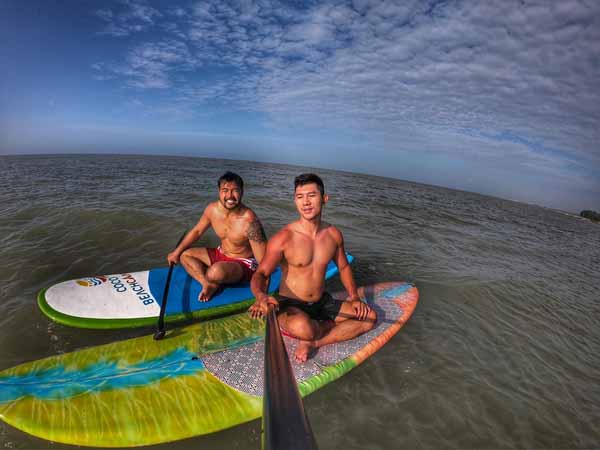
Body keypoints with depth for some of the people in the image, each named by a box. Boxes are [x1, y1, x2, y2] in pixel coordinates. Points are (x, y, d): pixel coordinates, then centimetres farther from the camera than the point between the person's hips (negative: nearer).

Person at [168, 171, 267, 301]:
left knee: (217, 271, -36)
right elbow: (197, 231, 10)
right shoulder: (212, 209, -10)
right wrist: (177, 252, 12)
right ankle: (207, 284, -16)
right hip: (221, 254, 8)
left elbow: (263, 262, -31)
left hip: (244, 264, -7)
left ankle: (212, 283, 0)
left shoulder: (249, 221, -30)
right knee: (185, 255, 6)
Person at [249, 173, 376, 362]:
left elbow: (343, 267, 12)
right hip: (290, 305, -5)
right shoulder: (283, 238, -19)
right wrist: (261, 296, -40)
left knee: (369, 317, -4)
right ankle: (332, 326, -2)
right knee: (302, 328, -38)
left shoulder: (334, 234, -3)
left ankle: (314, 343, -10)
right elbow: (260, 274, -18)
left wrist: (354, 297, 0)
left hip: (322, 303, 5)